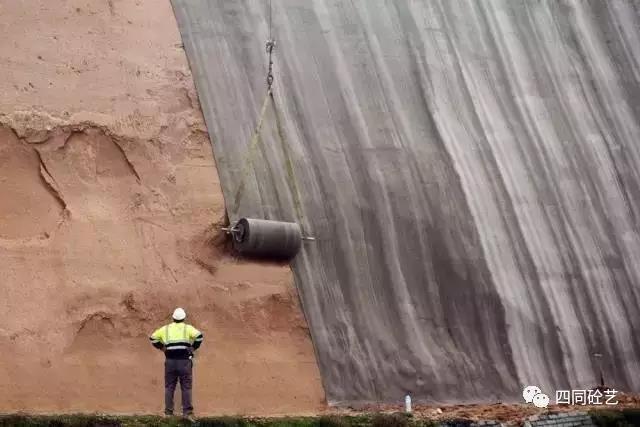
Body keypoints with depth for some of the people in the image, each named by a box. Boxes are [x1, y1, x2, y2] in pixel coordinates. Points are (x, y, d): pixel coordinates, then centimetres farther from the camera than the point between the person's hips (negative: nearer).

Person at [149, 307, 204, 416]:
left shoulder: (166, 329, 10)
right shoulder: (187, 328, 1)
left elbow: (153, 338, 14)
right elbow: (199, 336, -14)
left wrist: (162, 347, 15)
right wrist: (194, 347, -1)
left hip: (170, 361, 2)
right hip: (184, 361, -2)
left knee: (169, 387, 8)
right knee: (186, 387, 1)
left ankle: (168, 411, 6)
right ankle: (187, 411, -3)